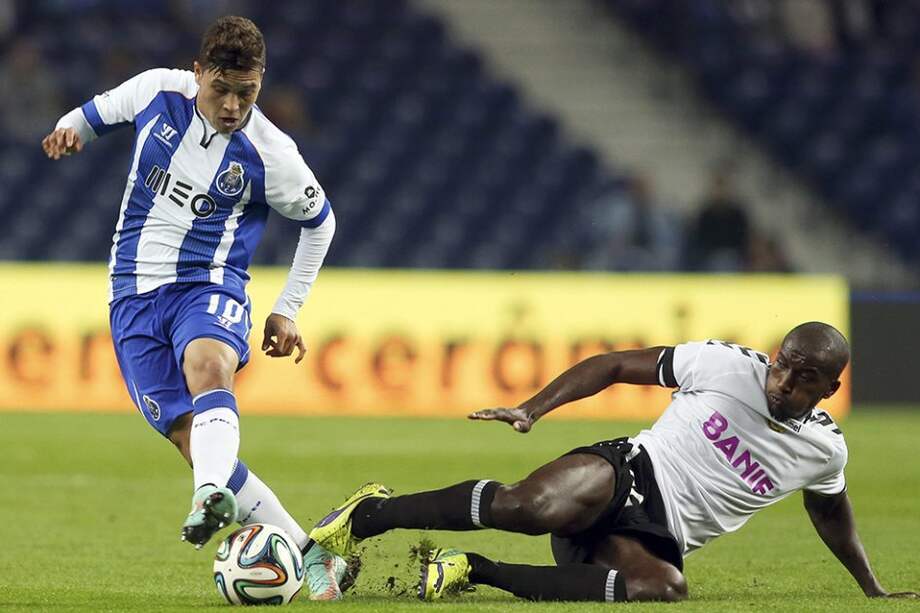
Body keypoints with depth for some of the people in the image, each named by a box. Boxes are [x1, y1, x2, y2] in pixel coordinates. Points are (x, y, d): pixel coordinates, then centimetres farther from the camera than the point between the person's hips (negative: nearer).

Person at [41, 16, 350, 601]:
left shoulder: (270, 155, -8)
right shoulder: (158, 91, -2)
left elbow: (319, 220, 10)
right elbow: (99, 111, 19)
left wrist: (287, 310, 10)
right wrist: (71, 128, -5)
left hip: (209, 286, -3)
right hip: (134, 294, 3)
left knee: (206, 364, -39)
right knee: (193, 442, -10)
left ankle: (213, 495, -63)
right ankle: (312, 555, -4)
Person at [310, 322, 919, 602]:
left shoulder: (824, 449, 8)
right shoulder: (725, 364, -3)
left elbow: (832, 511, 30)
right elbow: (616, 365, 3)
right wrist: (532, 410, -8)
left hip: (659, 537, 3)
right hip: (628, 470, -3)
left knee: (666, 589, -37)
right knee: (529, 507, -38)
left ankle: (479, 571, -23)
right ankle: (369, 514, -19)